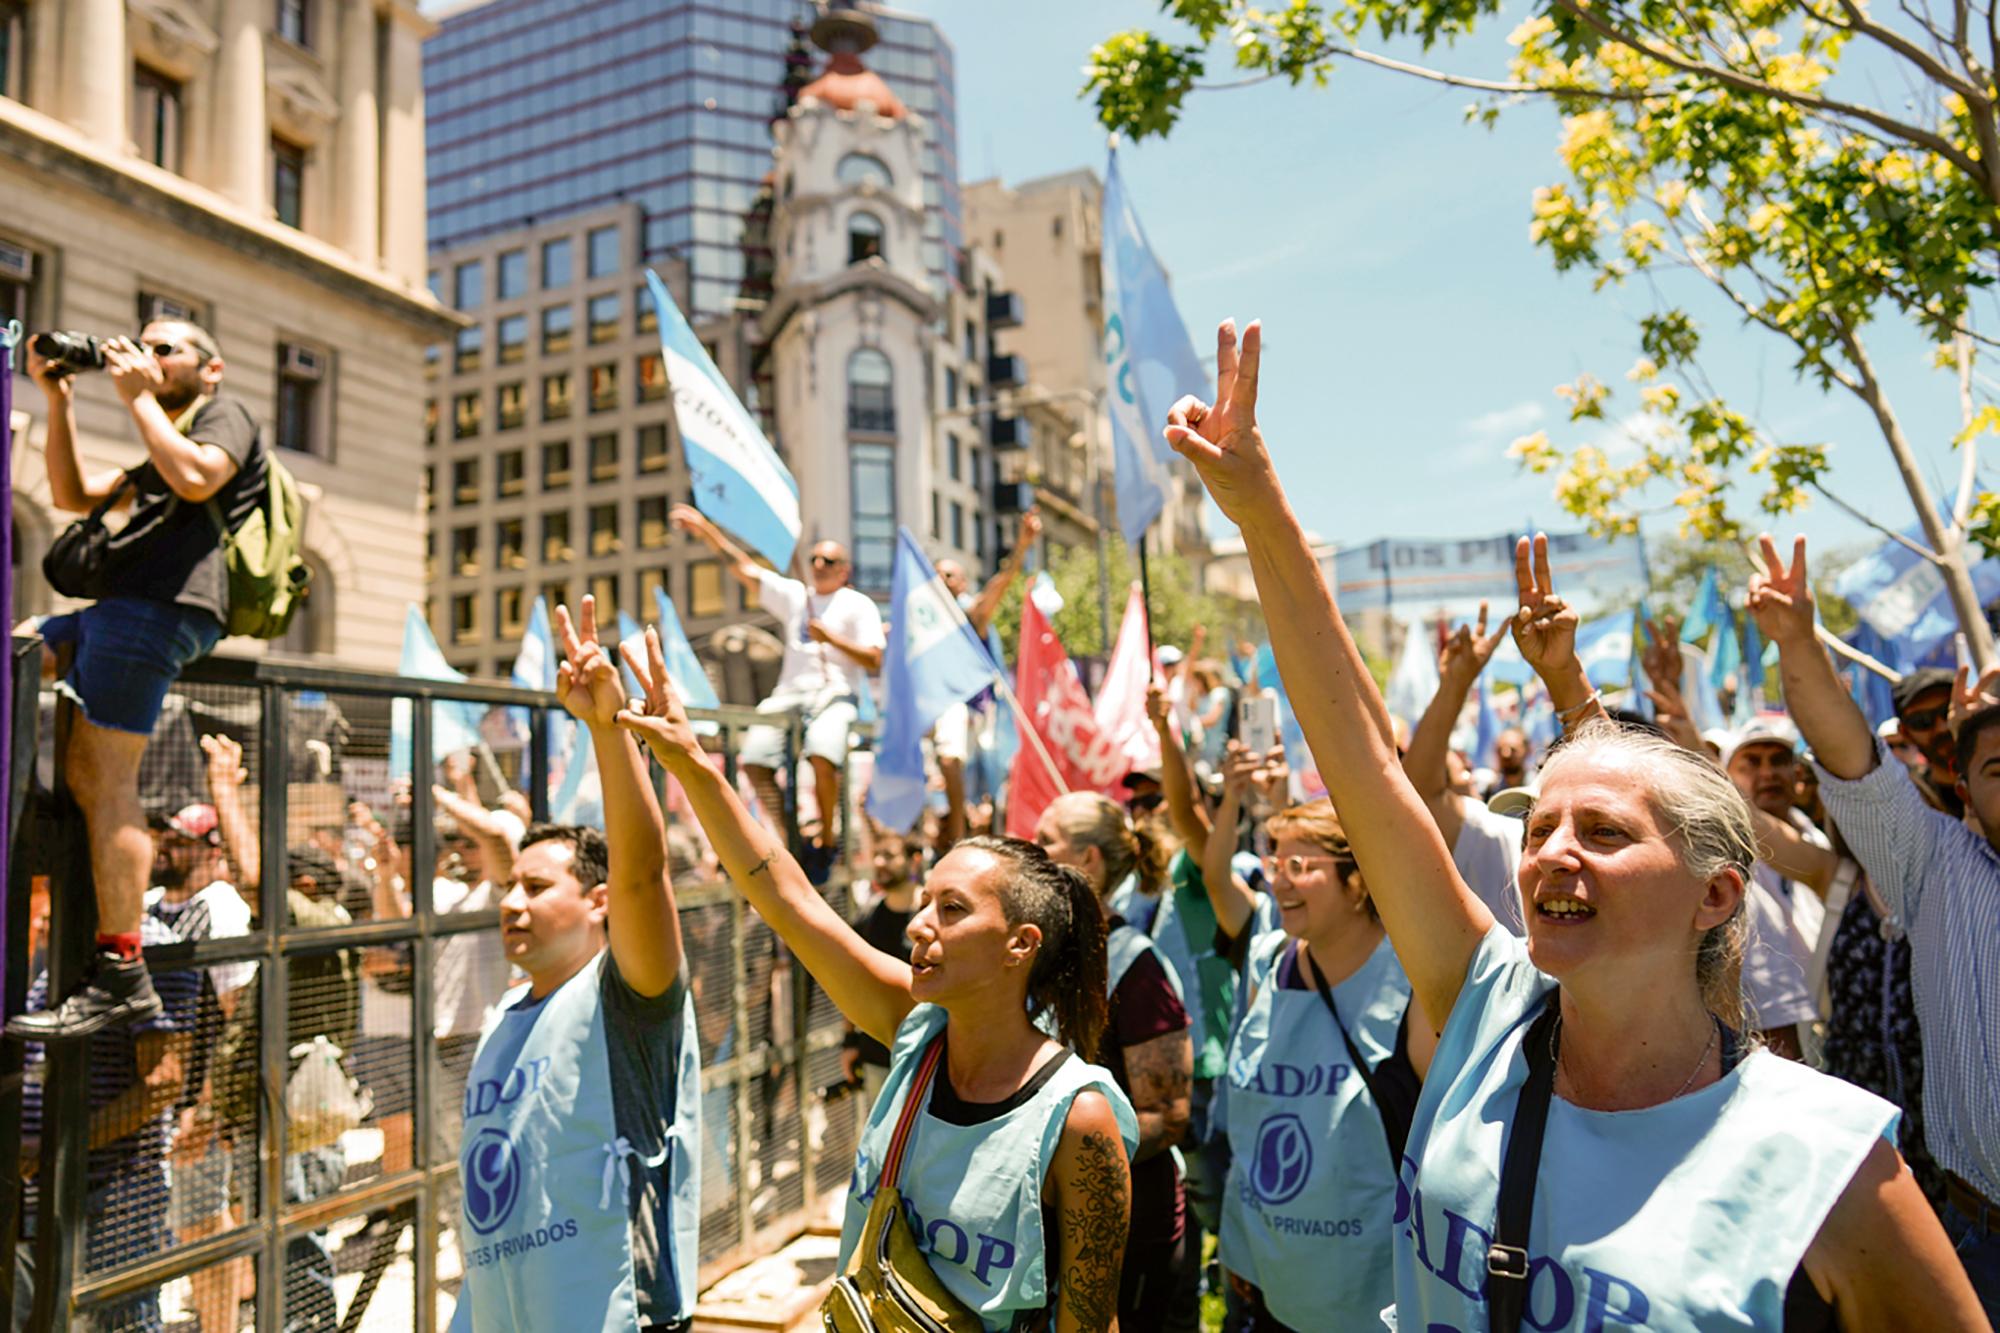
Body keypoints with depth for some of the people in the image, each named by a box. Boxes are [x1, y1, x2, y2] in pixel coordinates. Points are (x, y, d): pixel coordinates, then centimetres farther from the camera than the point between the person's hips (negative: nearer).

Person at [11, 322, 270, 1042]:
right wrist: (58, 400, 22)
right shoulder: (162, 451, 35)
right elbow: (72, 495, 28)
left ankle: (120, 977, -15)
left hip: (161, 603, -10)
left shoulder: (227, 414, 9)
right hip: (123, 602, 10)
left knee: (108, 779, -14)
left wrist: (138, 397, -4)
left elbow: (195, 478, -13)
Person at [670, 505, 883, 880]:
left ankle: (827, 837, -13)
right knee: (754, 758, -19)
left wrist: (832, 638, -10)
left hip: (836, 695, -4)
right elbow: (743, 568, 14)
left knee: (822, 754, -33)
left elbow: (874, 661, -1)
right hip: (790, 693, 4)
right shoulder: (795, 595, 19)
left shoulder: (859, 606, 8)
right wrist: (704, 530, 6)